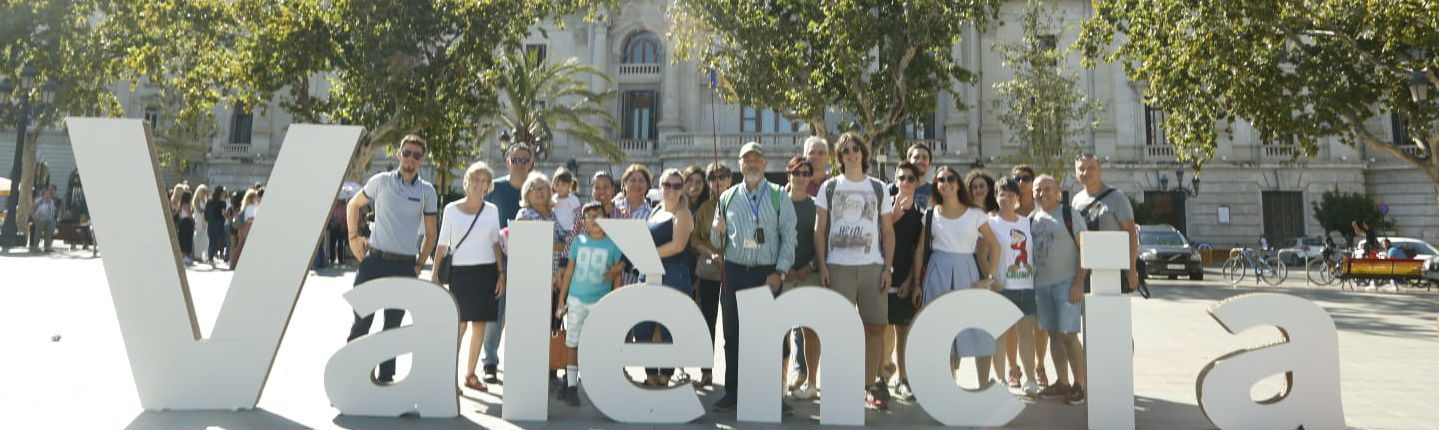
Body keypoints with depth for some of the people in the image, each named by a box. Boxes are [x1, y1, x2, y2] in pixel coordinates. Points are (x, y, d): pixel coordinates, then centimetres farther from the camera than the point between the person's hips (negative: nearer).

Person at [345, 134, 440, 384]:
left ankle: (386, 377, 17)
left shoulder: (427, 191, 3)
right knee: (362, 320, -1)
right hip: (374, 260, -1)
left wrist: (419, 265, 2)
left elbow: (431, 234, 9)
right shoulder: (381, 181, 2)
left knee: (393, 324, 8)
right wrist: (354, 237, 6)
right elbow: (353, 205, 16)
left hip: (405, 265, 1)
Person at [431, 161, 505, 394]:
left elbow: (495, 243, 8)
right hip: (460, 271, -2)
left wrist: (501, 273, 2)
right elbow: (443, 243, 4)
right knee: (460, 324, -8)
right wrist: (435, 273, -2)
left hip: (486, 271, 2)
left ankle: (470, 374, 15)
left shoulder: (491, 210, 6)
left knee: (480, 325, 4)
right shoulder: (451, 209, 1)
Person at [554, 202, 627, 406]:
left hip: (601, 302, -2)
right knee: (573, 344, 4)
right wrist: (561, 300, 6)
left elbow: (616, 277, 4)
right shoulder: (578, 241, 5)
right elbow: (569, 271, 8)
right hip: (576, 299, 2)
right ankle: (571, 386, 11)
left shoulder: (613, 244, 1)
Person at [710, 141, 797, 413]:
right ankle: (732, 392, 13)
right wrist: (718, 232, -10)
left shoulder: (779, 197, 4)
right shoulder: (727, 197, 11)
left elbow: (789, 237, -1)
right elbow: (717, 241, 14)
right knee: (733, 334, 5)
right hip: (734, 272, 2)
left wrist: (779, 272, -10)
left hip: (768, 273, -2)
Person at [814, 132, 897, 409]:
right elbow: (819, 230, 6)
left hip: (872, 267, 1)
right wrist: (822, 266, -3)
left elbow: (888, 231, 11)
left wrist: (888, 268, 1)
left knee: (875, 325, 0)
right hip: (838, 267, -1)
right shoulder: (829, 188, 9)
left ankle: (870, 386, 9)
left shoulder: (879, 189, 11)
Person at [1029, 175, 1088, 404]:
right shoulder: (1032, 218, 12)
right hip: (1041, 284, 6)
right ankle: (1062, 382, 16)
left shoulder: (1069, 214, -4)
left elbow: (1084, 249, -7)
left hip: (1066, 283, -6)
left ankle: (1080, 384, 1)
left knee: (1069, 334, -8)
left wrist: (1079, 282, -14)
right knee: (1054, 334, 9)